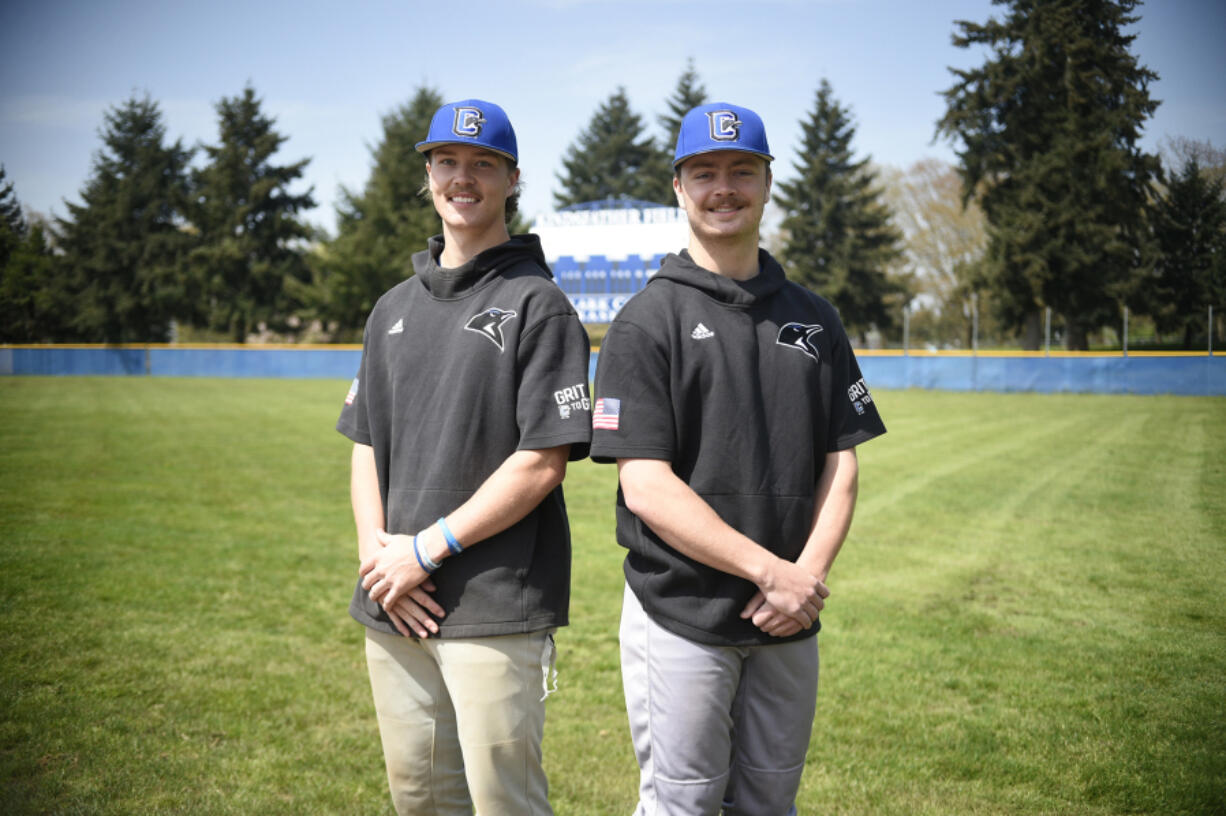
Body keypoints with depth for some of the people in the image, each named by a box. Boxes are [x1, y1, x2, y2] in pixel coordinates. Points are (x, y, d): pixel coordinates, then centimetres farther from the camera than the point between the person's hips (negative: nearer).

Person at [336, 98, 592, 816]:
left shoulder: (537, 303, -4)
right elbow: (366, 443, 17)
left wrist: (427, 548, -13)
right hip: (394, 605, 6)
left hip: (497, 605, -6)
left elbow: (543, 462, -12)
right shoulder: (395, 306, 17)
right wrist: (376, 548, -1)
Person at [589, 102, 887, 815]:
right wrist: (772, 570, -17)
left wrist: (809, 572, -9)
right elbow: (646, 487, -13)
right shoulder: (648, 321, -5)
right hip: (680, 618, -4)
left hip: (790, 622, 5)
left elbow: (841, 463, 8)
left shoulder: (815, 319, 11)